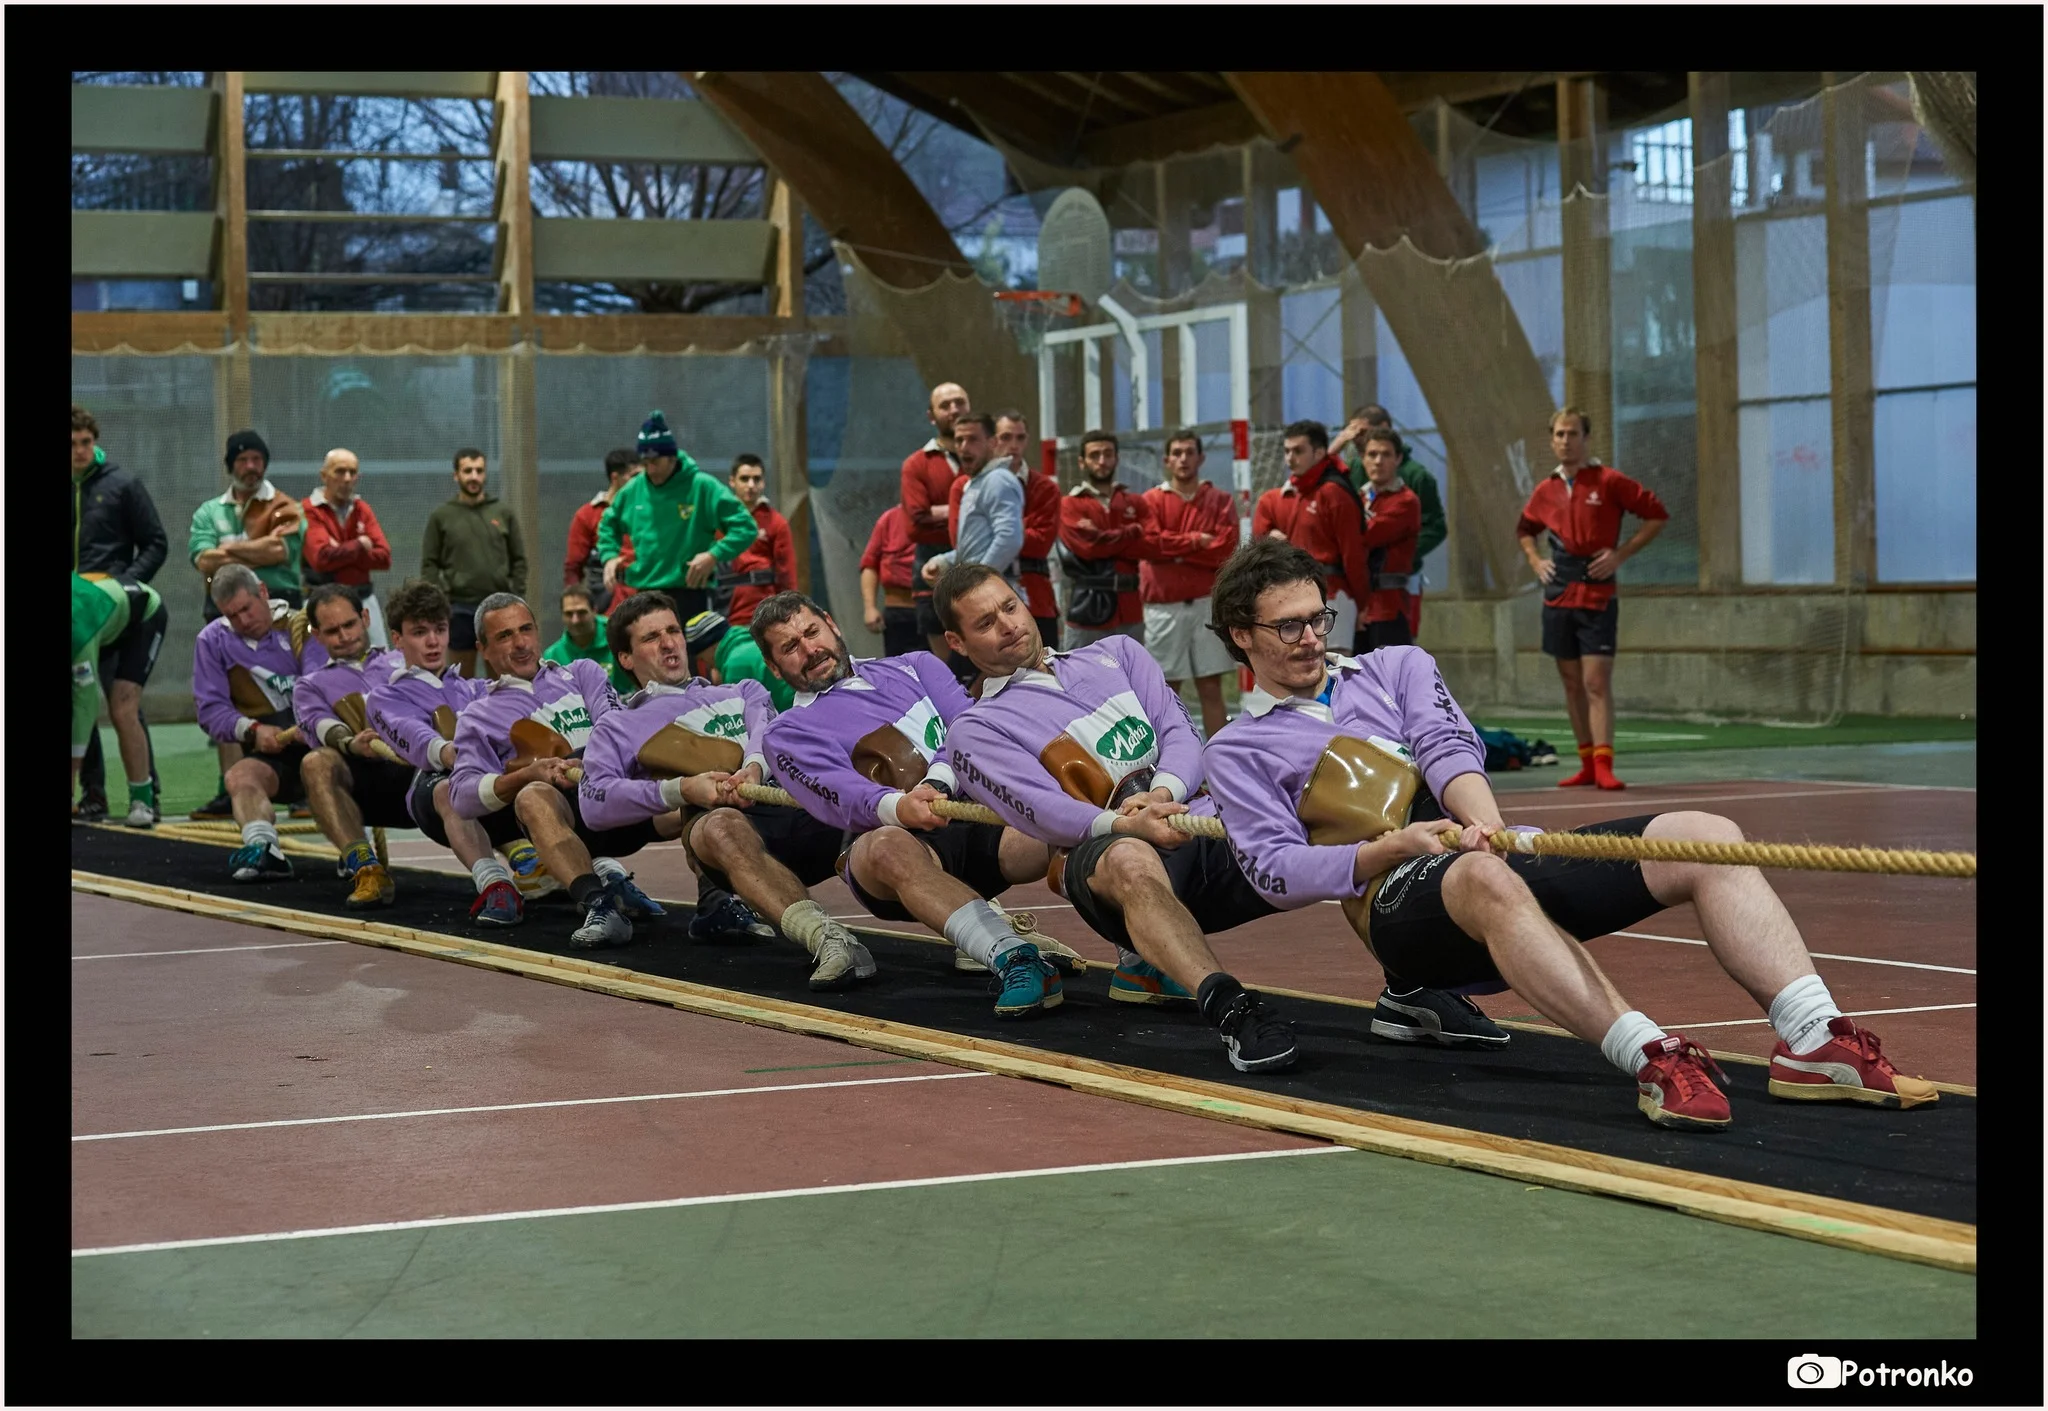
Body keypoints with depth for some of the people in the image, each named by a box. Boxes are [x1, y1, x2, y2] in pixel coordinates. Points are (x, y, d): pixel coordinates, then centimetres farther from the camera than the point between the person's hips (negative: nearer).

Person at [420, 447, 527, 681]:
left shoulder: (503, 512, 8)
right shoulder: (441, 515, 4)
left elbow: (519, 560, 9)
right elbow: (429, 564, 3)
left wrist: (517, 600, 0)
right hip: (459, 608, -1)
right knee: (463, 676, 5)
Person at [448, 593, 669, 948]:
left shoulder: (583, 673, 28)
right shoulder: (479, 717, 24)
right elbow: (463, 795, 7)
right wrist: (529, 774, -11)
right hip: (567, 819, -1)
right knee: (533, 798, -40)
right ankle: (599, 905, -53)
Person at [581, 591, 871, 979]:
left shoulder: (743, 693, 36)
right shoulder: (618, 728, 29)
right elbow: (594, 803, 9)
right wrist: (682, 790, -7)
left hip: (791, 804, 5)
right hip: (710, 818, -5)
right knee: (724, 826, -42)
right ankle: (825, 938, -62)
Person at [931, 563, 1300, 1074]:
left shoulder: (1115, 654, 28)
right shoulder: (978, 730, 14)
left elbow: (1179, 731, 14)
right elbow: (1043, 810, -3)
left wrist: (1163, 790, -9)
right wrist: (1127, 825, -22)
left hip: (1202, 825, 5)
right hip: (1100, 854, -5)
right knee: (1132, 861, -43)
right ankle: (1228, 1007, -59)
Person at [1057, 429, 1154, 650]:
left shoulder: (1134, 503, 13)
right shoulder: (1071, 505, 1)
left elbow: (1150, 544, -2)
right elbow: (1087, 544, -15)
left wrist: (1105, 541, -11)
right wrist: (1132, 532, -3)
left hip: (1129, 611, 4)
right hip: (1087, 610, -4)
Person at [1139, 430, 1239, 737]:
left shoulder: (1220, 500, 7)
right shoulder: (1152, 500, 7)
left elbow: (1225, 549, -6)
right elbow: (1151, 542, -9)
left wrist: (1177, 549, -8)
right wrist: (1196, 541, -8)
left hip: (1208, 604, 0)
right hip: (1164, 606, 0)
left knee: (1211, 688, 2)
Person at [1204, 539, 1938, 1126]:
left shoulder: (1399, 667, 26)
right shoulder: (1237, 751, 16)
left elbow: (1447, 746, 6)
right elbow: (1278, 871, 1)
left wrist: (1485, 825, -16)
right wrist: (1393, 846, -15)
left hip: (1507, 859, 5)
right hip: (1407, 901, -5)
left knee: (1707, 839, -18)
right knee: (1486, 879, -43)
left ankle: (1815, 1038, -34)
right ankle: (1653, 1060, -57)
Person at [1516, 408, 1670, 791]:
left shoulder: (1609, 482, -6)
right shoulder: (1546, 491, 9)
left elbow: (1657, 515, -2)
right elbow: (1524, 529, 29)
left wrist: (1622, 554, -8)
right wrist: (1535, 560, 11)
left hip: (1597, 596, -5)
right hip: (1558, 597, 5)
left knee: (1597, 682, -12)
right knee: (1572, 684, 8)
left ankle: (1603, 766, -15)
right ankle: (1588, 766, 14)